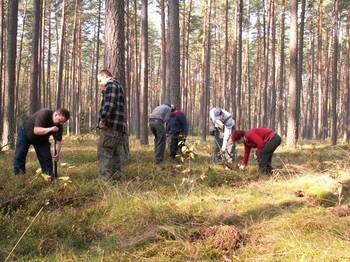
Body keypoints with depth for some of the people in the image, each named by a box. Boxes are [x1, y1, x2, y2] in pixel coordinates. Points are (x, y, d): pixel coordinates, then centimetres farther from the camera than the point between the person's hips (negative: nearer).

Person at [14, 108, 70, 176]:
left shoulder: (59, 126, -19)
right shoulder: (44, 114, -36)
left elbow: (58, 140, -18)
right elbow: (36, 130, -42)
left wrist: (57, 153, -34)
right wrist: (50, 129, -54)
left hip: (41, 139, 4)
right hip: (25, 133, -4)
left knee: (46, 157, -6)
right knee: (19, 156, -7)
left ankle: (49, 175, 2)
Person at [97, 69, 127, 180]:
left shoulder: (110, 84, -3)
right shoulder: (118, 86, 29)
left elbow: (109, 104, -18)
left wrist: (102, 120, -18)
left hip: (110, 126, -10)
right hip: (119, 128, 10)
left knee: (104, 154, -9)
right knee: (115, 155, 11)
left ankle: (105, 178, -11)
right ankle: (115, 177, 13)